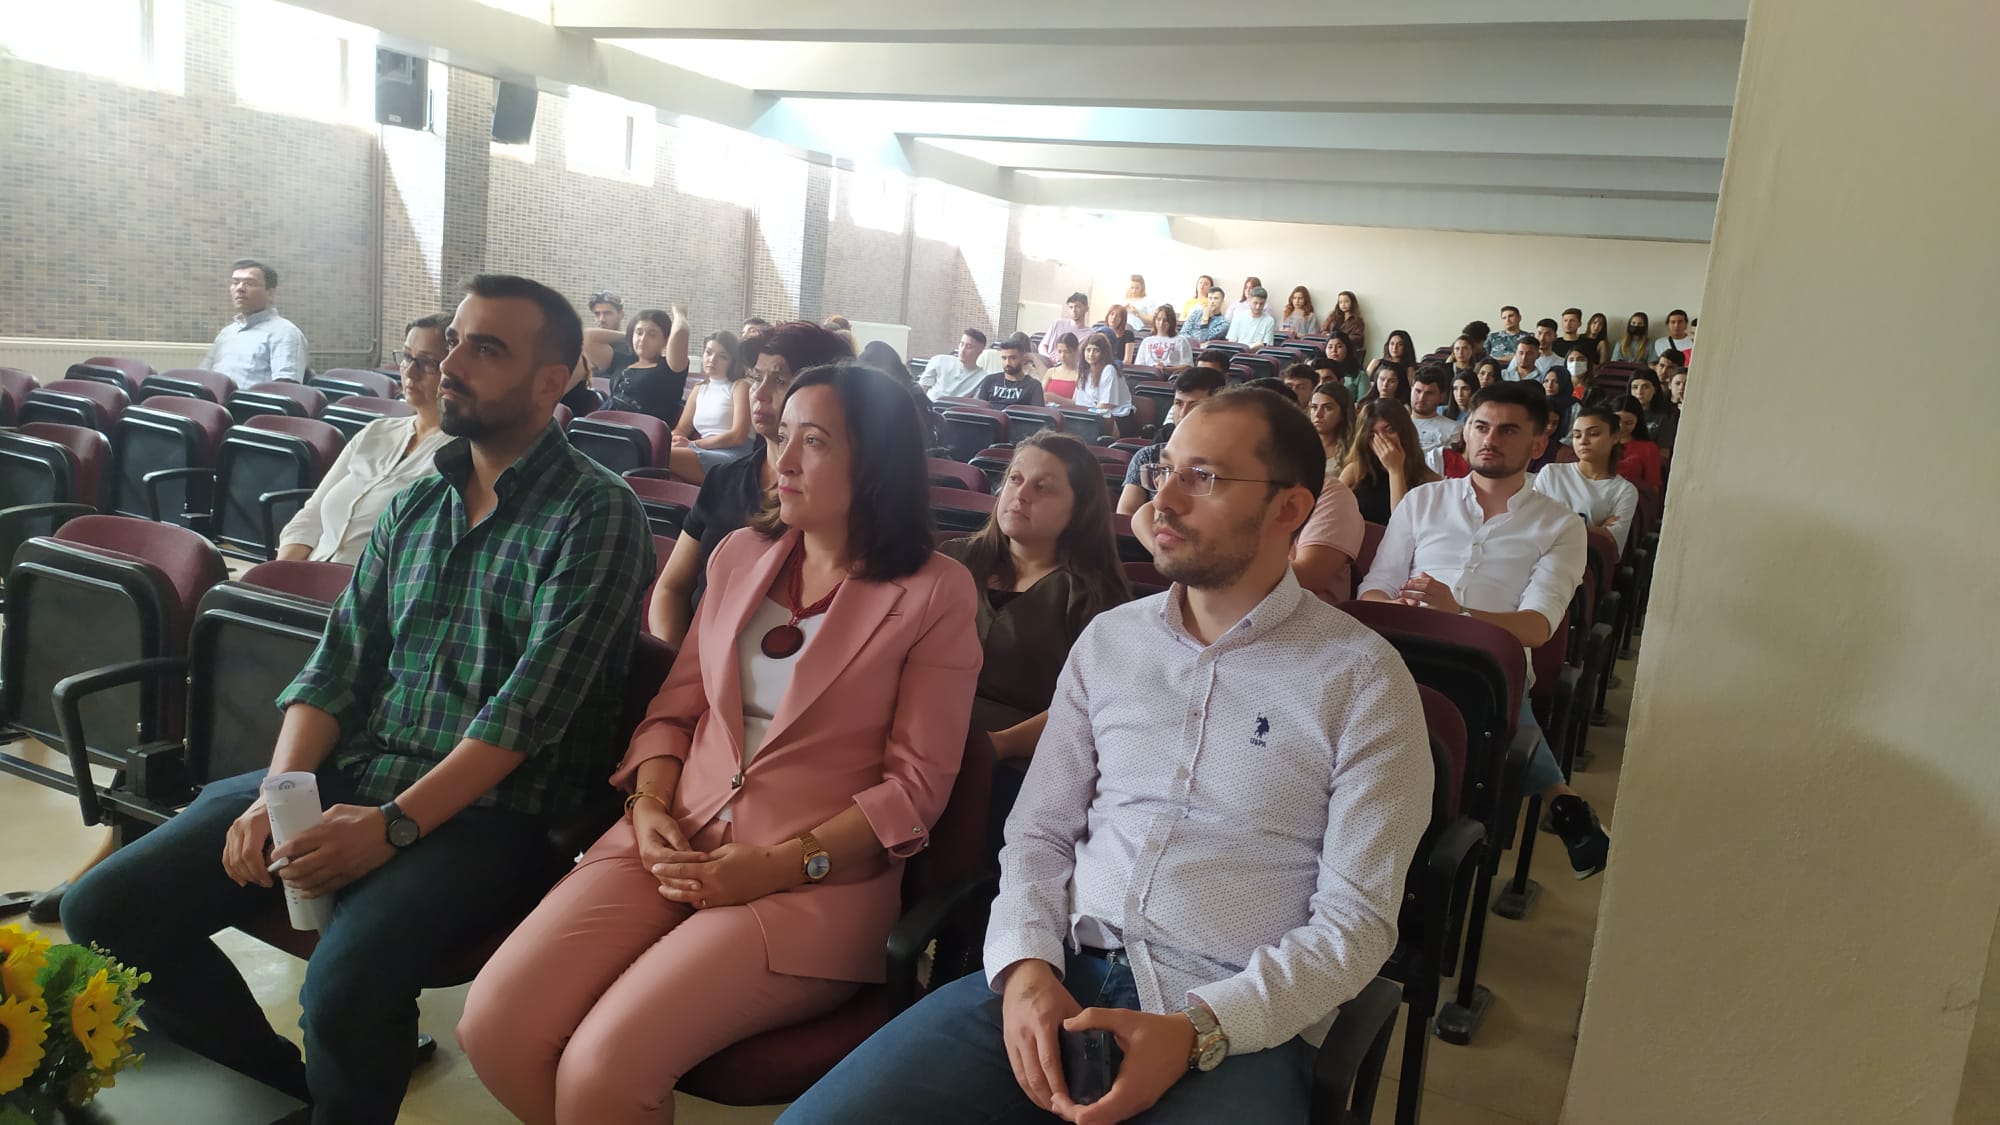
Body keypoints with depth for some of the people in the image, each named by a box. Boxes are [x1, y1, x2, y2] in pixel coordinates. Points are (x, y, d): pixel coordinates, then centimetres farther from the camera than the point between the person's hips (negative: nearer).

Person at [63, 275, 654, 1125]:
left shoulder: (595, 513, -8)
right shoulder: (414, 505, 15)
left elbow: (532, 706, -15)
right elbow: (338, 665, 11)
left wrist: (394, 825, -20)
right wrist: (278, 792, -5)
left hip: (488, 810, -7)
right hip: (348, 776, 7)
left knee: (346, 988, -31)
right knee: (105, 910, -4)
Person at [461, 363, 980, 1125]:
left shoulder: (936, 592, -5)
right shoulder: (741, 554, 11)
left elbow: (917, 781, -7)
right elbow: (673, 707, 14)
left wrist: (782, 863, -15)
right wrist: (650, 805, -5)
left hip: (818, 876, -5)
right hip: (680, 839, 5)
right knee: (492, 1029, -13)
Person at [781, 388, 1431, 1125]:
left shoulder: (1361, 679, -4)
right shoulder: (1109, 639, 9)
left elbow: (1354, 920, -6)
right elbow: (1040, 831, 10)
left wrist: (1194, 1032, -17)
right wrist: (1026, 965, -8)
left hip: (1239, 1020, -3)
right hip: (1061, 975, 3)